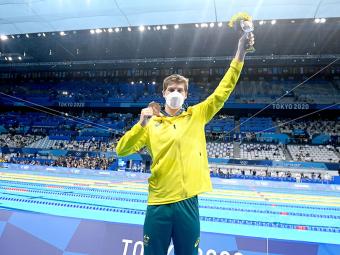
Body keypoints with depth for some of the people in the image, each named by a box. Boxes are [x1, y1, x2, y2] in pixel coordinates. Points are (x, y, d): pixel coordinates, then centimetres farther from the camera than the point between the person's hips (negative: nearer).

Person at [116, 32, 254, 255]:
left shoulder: (197, 116, 5)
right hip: (159, 201, 0)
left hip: (188, 201, 1)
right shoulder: (151, 123, 3)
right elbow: (121, 150, -3)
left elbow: (222, 92, 0)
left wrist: (240, 53, -6)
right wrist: (141, 124, -17)